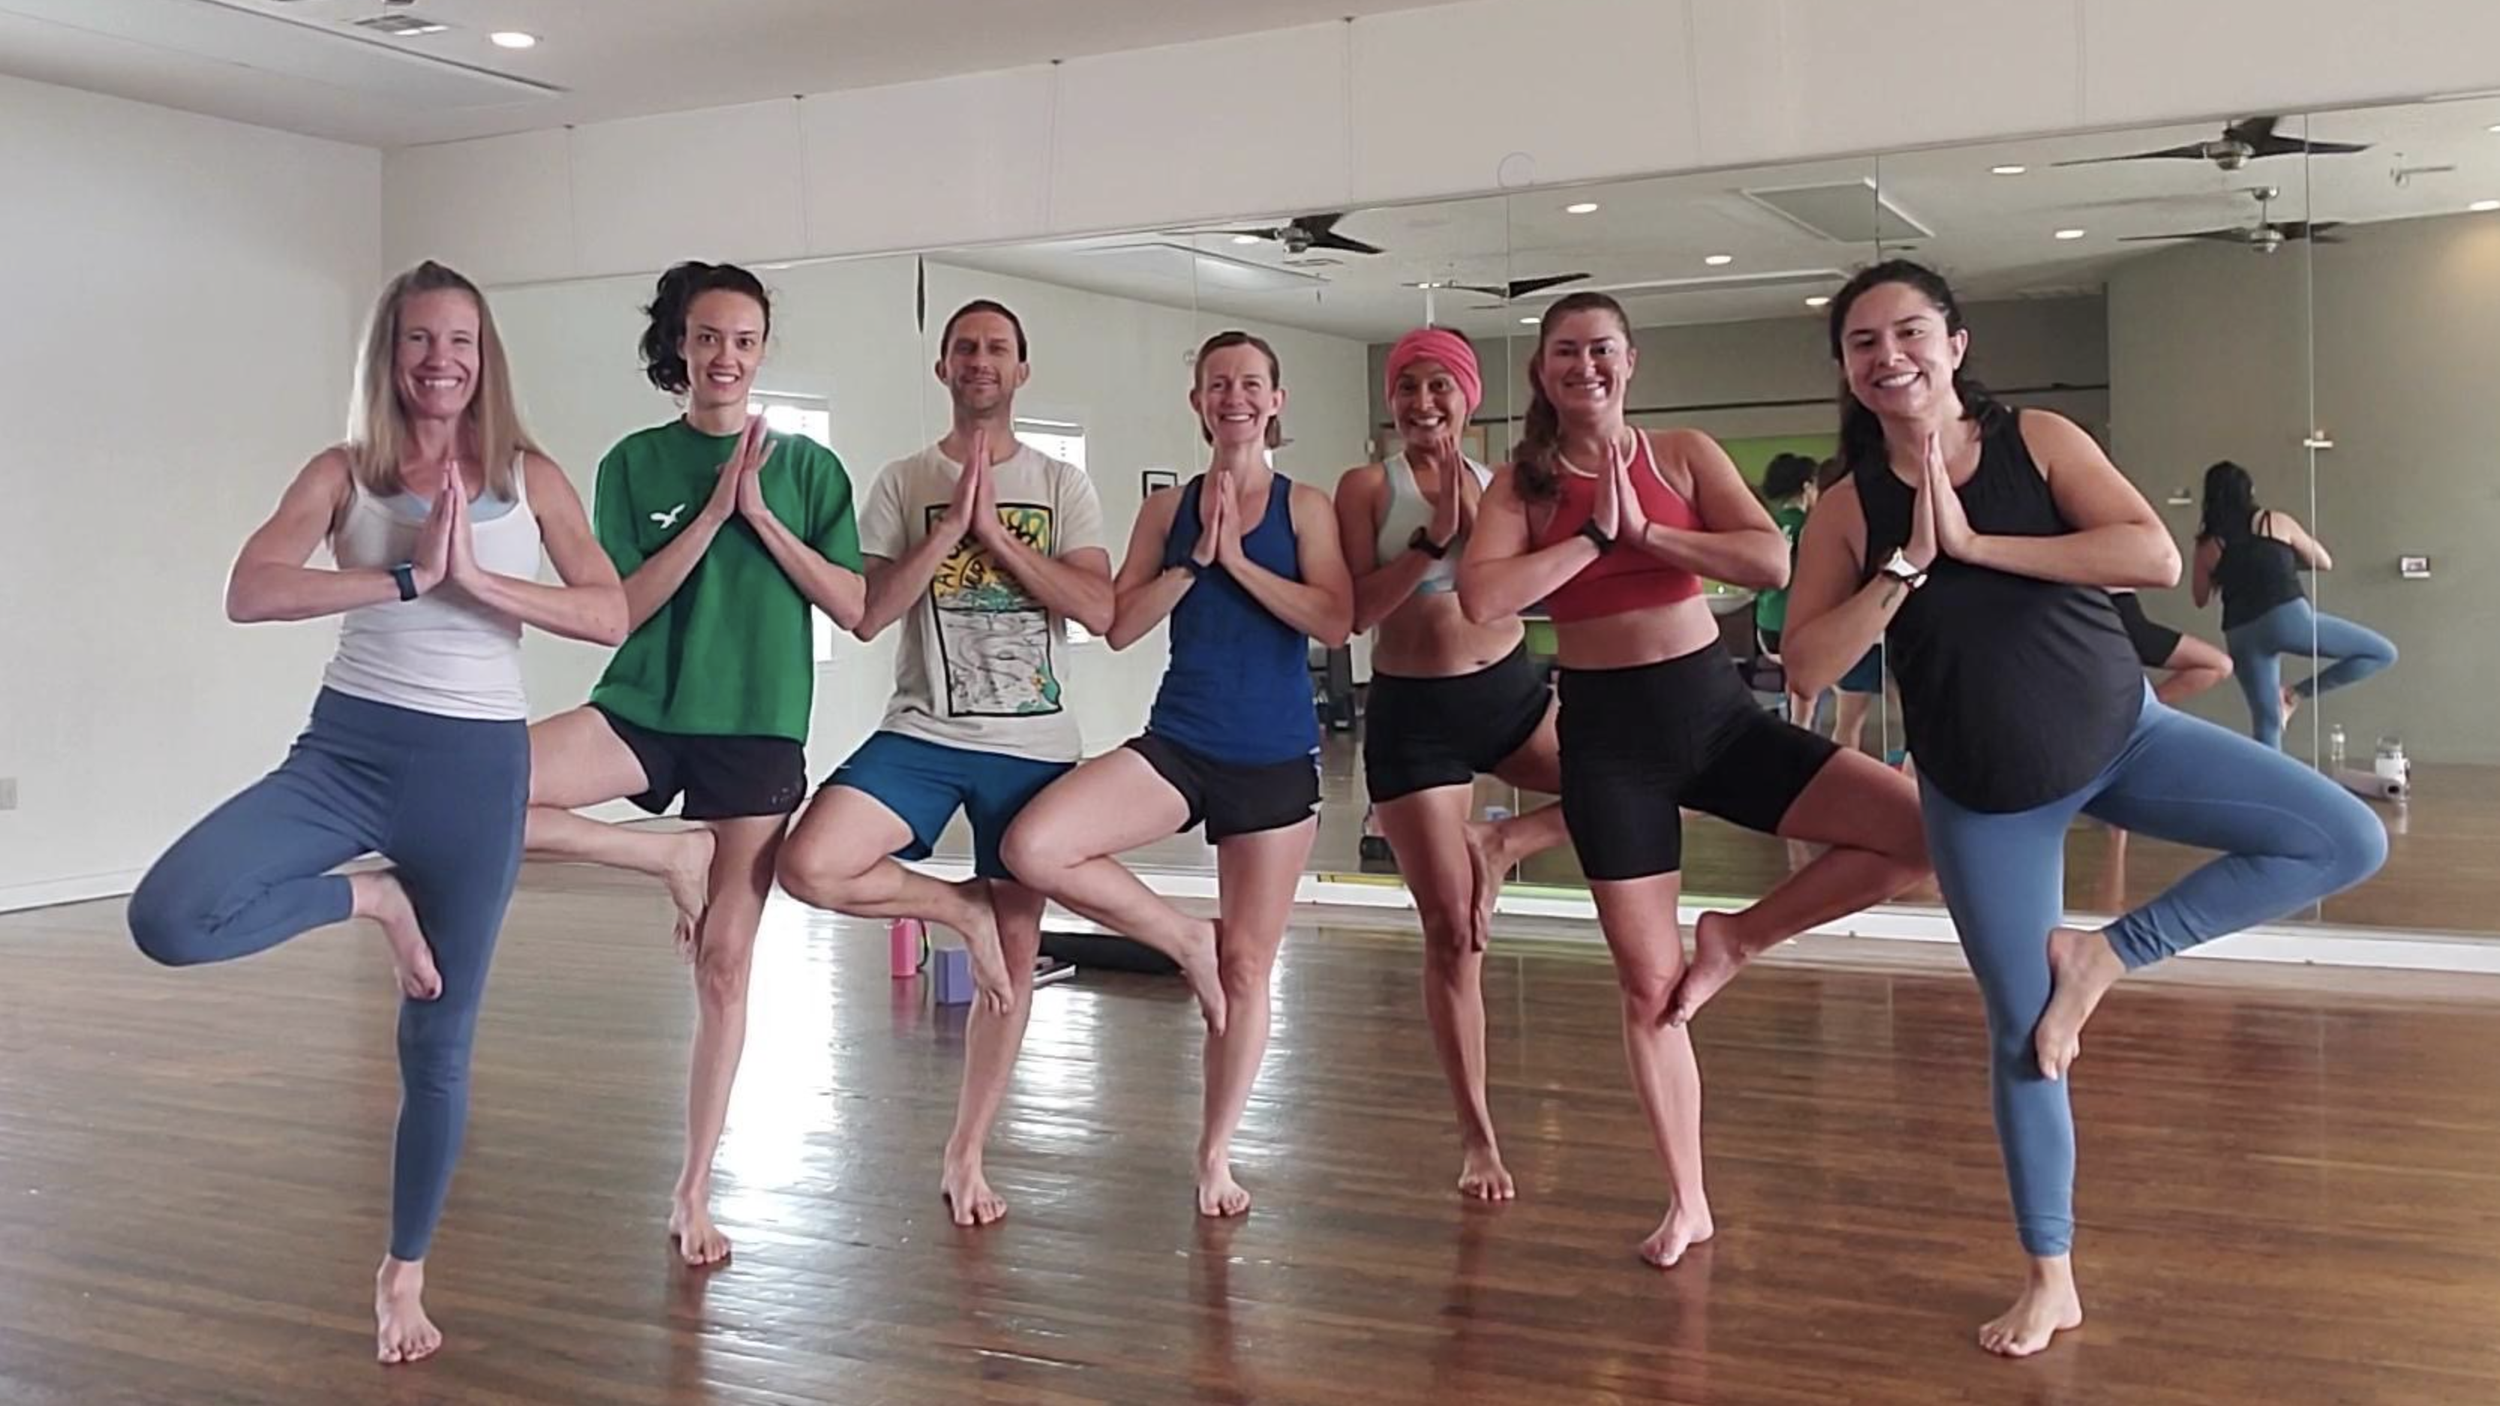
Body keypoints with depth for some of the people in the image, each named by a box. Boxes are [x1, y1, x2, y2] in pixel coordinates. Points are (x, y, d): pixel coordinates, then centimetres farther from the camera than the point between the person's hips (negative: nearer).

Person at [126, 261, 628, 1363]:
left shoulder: (531, 477, 3)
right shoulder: (343, 473, 1)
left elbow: (611, 617, -8)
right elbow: (248, 593, -14)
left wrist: (477, 577, -18)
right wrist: (406, 576, -20)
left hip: (478, 766, 0)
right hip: (350, 747, 0)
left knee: (438, 1044, 8)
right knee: (167, 918, -24)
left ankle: (404, 1275, 26)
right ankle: (370, 898, 2)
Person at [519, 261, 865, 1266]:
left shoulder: (808, 467, 5)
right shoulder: (635, 463, 4)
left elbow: (855, 608, -2)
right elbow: (621, 610, -4)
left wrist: (761, 516, -10)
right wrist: (714, 511, -11)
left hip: (757, 730, 0)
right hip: (644, 710, 1)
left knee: (724, 965, 1)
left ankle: (694, 1192, 15)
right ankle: (673, 857, -5)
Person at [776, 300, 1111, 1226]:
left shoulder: (1061, 486, 6)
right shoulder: (903, 485, 5)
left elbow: (1099, 609, -7)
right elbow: (866, 616, -5)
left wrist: (994, 532, -12)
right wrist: (951, 524, -12)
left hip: (1035, 746, 1)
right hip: (923, 735, 0)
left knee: (1015, 958, 4)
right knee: (808, 865, -25)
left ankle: (965, 1158, 20)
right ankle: (962, 908, 2)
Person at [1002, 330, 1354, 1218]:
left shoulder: (1304, 507, 1)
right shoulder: (1168, 509, 6)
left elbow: (1335, 621, -13)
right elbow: (1121, 627, -3)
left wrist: (1237, 560, -15)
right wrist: (1195, 557, -12)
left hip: (1277, 760, -1)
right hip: (1177, 747, 2)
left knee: (1248, 965, 6)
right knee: (1033, 848, -23)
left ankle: (1216, 1155, 22)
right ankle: (1182, 939, 1)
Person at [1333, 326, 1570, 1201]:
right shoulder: (1368, 487, -4)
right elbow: (1354, 612, -14)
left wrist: (1480, 521, -11)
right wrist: (1433, 538, -19)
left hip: (1513, 691, 4)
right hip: (1415, 714, -4)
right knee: (1451, 932, -1)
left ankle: (1503, 845, 2)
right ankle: (1477, 1136, 13)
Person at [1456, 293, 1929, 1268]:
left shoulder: (1684, 455, 1)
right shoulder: (1520, 486, 0)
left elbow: (1774, 563, -14)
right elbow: (1479, 600, -19)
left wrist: (1645, 532, -16)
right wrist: (1597, 536, -15)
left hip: (1714, 708, 1)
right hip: (1608, 731, -1)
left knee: (1921, 829, -16)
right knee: (1649, 985, 5)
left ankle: (1741, 936, 3)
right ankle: (1687, 1203, 20)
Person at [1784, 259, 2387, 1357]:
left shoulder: (2040, 441, -8)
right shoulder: (1848, 510, -7)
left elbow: (2155, 557, -22)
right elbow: (1807, 663, -16)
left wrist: (1974, 542, -23)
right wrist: (1909, 560, -23)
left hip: (2122, 733, 1)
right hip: (1983, 792, -1)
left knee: (2347, 841, -15)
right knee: (2024, 1030, 4)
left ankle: (2107, 953, -2)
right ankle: (2050, 1277, 22)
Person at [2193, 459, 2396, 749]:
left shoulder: (2208, 544, 12)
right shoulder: (2277, 521, 10)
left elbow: (2201, 599, 22)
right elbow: (2325, 562, 19)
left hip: (2241, 635, 3)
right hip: (2288, 617, -3)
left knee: (2265, 720, 11)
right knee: (2382, 652, 5)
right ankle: (2297, 693, -2)